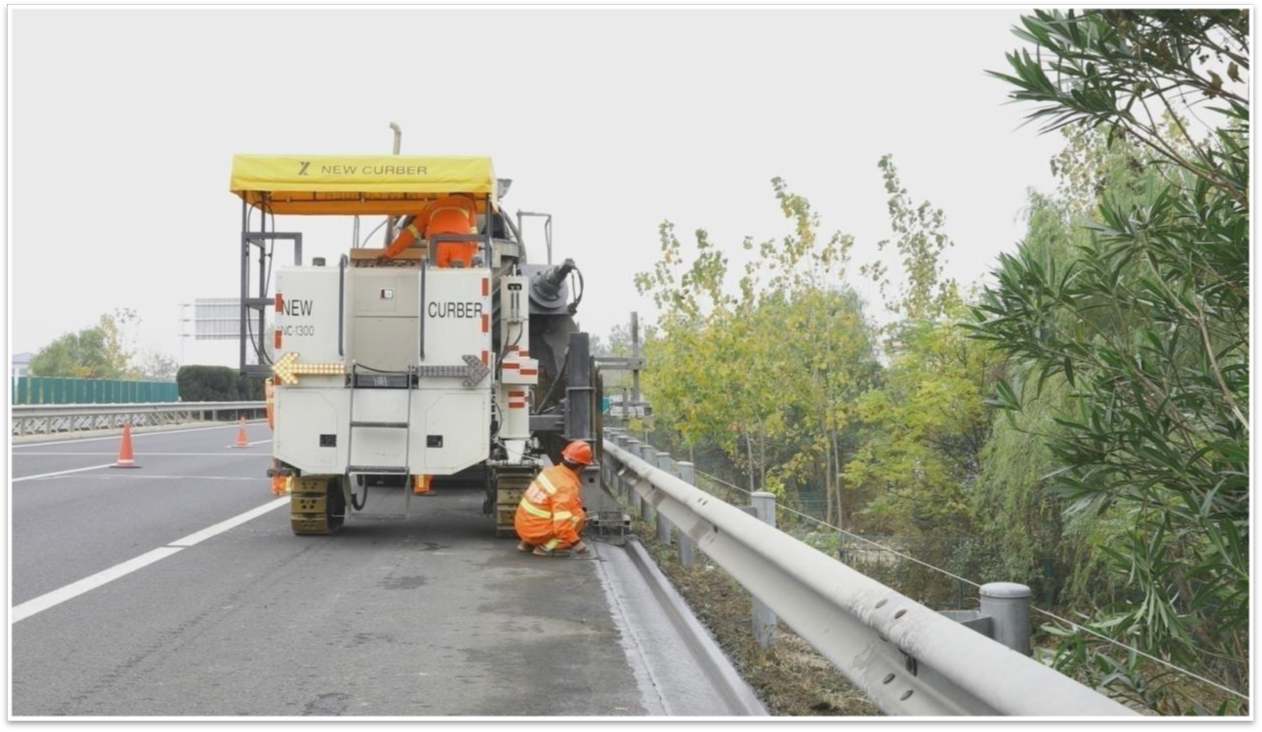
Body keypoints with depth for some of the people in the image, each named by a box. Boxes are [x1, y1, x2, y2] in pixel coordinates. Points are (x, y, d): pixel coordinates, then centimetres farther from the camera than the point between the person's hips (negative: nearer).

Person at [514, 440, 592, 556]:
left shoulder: (552, 471, 4)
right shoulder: (567, 486, -21)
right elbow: (562, 525, -26)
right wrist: (576, 543, -14)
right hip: (536, 531, -8)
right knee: (579, 516, -6)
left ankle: (528, 543, 17)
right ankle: (547, 546, -8)